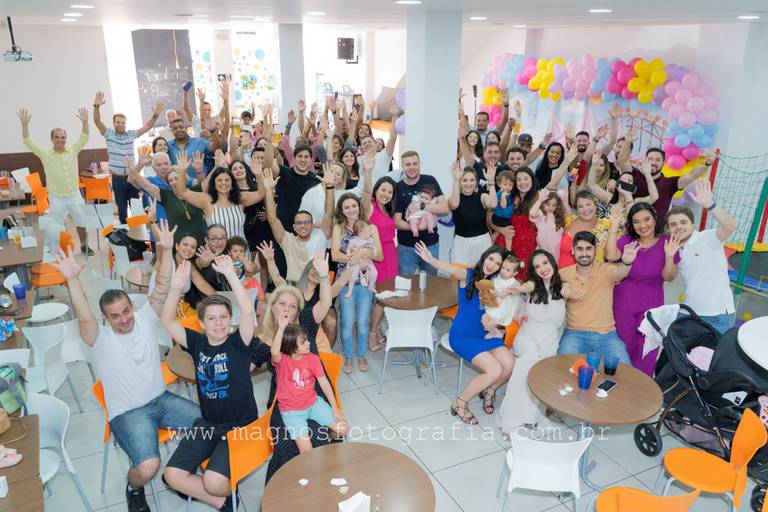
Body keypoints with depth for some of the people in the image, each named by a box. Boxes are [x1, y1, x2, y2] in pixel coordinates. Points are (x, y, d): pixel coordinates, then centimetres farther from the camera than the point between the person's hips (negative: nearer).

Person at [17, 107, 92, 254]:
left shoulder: (73, 151, 1)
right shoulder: (45, 154, -6)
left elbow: (84, 138, -3)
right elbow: (28, 142, -11)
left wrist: (85, 122, -18)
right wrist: (25, 124, -24)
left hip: (75, 195, 2)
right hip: (57, 198, -2)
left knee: (82, 221, 13)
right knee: (57, 227, 6)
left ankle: (83, 245, 31)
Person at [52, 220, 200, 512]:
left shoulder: (145, 320, 0)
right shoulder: (100, 339, -10)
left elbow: (161, 289, -11)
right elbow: (83, 317, -30)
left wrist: (166, 251, -24)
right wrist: (72, 280, -46)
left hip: (161, 400, 5)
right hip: (127, 413, -4)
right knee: (148, 467, -27)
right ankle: (134, 488, 11)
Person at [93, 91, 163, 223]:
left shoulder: (131, 134, 6)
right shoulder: (109, 134, 1)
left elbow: (147, 127, 1)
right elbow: (97, 121, -12)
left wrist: (155, 115, -15)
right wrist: (97, 106, -28)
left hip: (132, 177, 1)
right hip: (117, 179, -1)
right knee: (122, 207, 9)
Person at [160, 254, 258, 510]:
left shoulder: (238, 343, -9)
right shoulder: (198, 343, 2)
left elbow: (248, 311, -27)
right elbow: (167, 321, -5)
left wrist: (230, 273, -33)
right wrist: (176, 287, -22)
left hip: (240, 425, -5)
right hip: (207, 423, 5)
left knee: (213, 483, -23)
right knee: (172, 475, -9)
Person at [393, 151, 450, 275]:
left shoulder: (430, 181, -2)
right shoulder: (398, 188, -4)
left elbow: (445, 208, -10)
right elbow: (397, 222, -7)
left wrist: (421, 206, -22)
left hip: (431, 244, 1)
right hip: (406, 246, -1)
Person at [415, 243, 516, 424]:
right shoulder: (468, 275, -10)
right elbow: (451, 269, -31)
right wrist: (432, 260, -52)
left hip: (485, 333, 6)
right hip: (463, 335, -5)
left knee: (509, 365, -14)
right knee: (495, 371, -20)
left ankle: (488, 390, 19)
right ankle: (460, 404, 2)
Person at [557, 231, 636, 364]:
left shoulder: (606, 270, -6)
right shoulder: (564, 274, 1)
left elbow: (620, 272, -29)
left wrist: (626, 262, -54)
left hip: (606, 334, 0)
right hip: (575, 333, 0)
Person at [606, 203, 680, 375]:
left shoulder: (666, 243, -7)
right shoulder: (626, 240, -5)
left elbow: (669, 277, -11)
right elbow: (611, 256, -24)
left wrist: (669, 256, -29)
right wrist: (614, 226, -27)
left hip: (651, 305, -1)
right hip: (623, 303, 1)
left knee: (647, 351, 9)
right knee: (625, 347, 14)